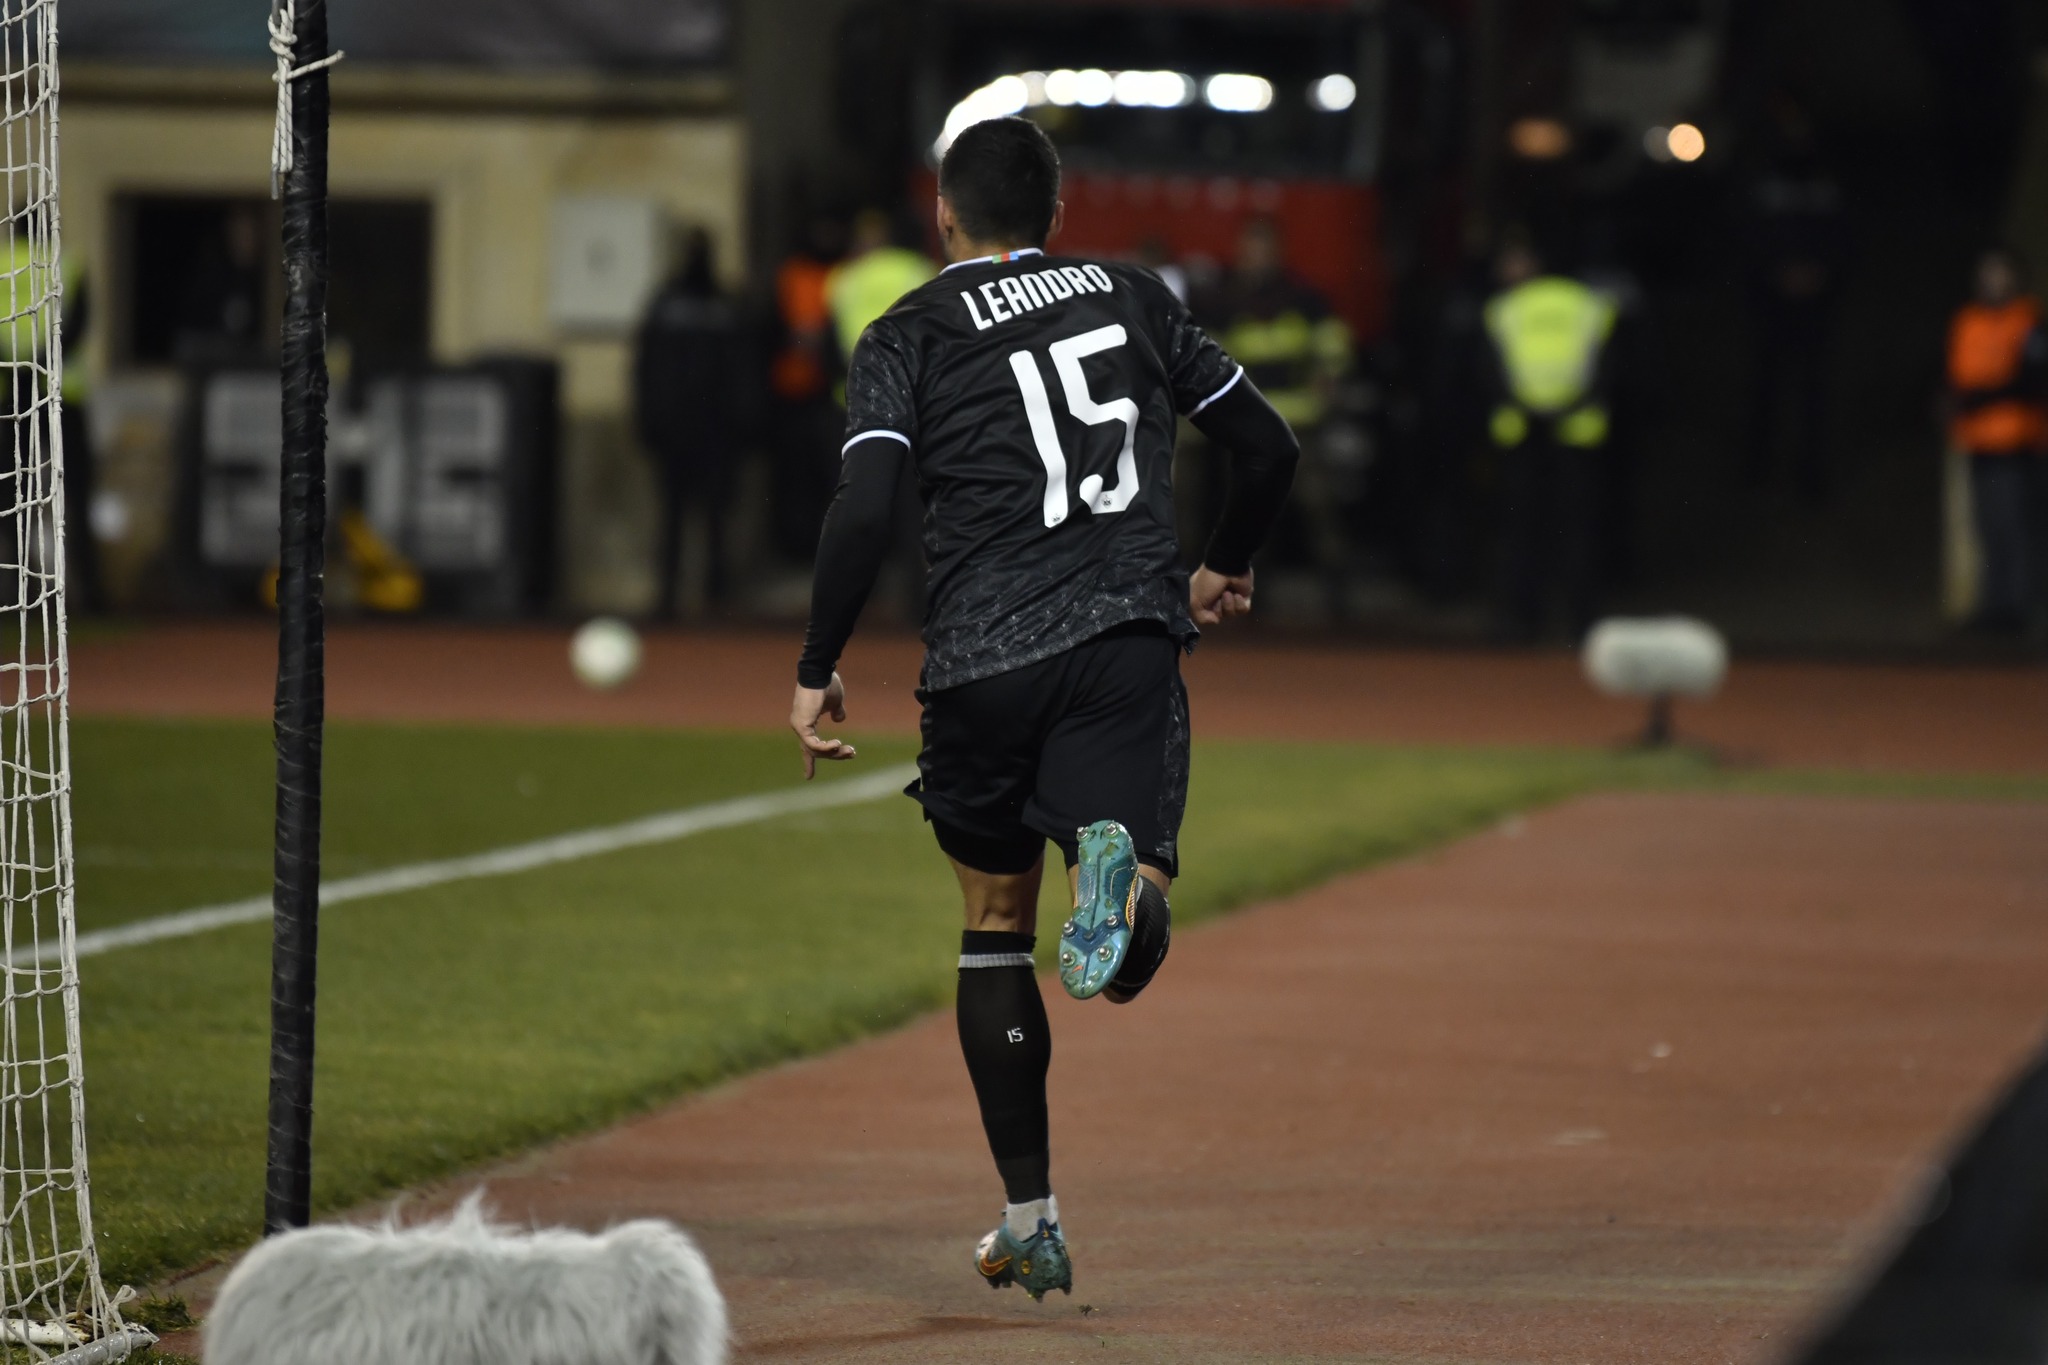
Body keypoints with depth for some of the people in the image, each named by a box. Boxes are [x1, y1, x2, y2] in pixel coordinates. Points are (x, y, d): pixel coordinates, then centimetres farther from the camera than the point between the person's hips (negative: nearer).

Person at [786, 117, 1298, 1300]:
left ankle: (1030, 1223, 19)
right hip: (1130, 637, 1)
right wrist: (1224, 570, 35)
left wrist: (817, 670, 1)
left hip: (985, 659, -1)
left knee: (997, 933, 18)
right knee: (1127, 957, -7)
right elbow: (1269, 446, 18)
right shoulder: (1135, 298, 15)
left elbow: (864, 512, -8)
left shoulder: (911, 335, 6)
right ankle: (1123, 879, -44)